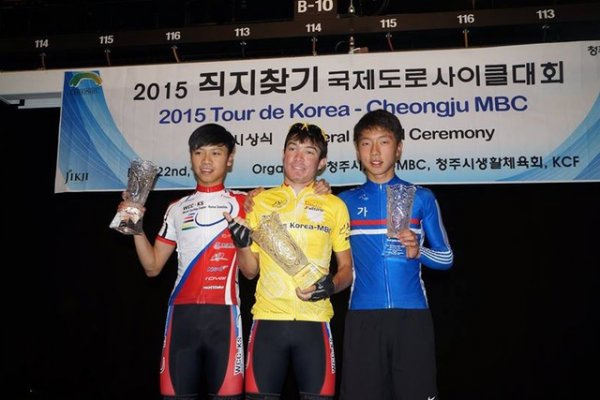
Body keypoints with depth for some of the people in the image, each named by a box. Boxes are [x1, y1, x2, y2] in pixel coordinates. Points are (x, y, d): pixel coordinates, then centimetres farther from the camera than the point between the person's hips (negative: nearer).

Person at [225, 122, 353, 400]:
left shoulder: (334, 206, 8)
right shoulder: (261, 201, 10)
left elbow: (347, 268, 10)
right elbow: (251, 270, 12)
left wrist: (331, 286, -10)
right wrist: (242, 244, -7)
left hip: (314, 322, 0)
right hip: (268, 319, 1)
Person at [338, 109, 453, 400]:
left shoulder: (421, 198, 6)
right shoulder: (346, 201, 10)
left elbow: (446, 258, 9)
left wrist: (418, 251, -11)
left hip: (412, 314, -1)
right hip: (363, 315, 1)